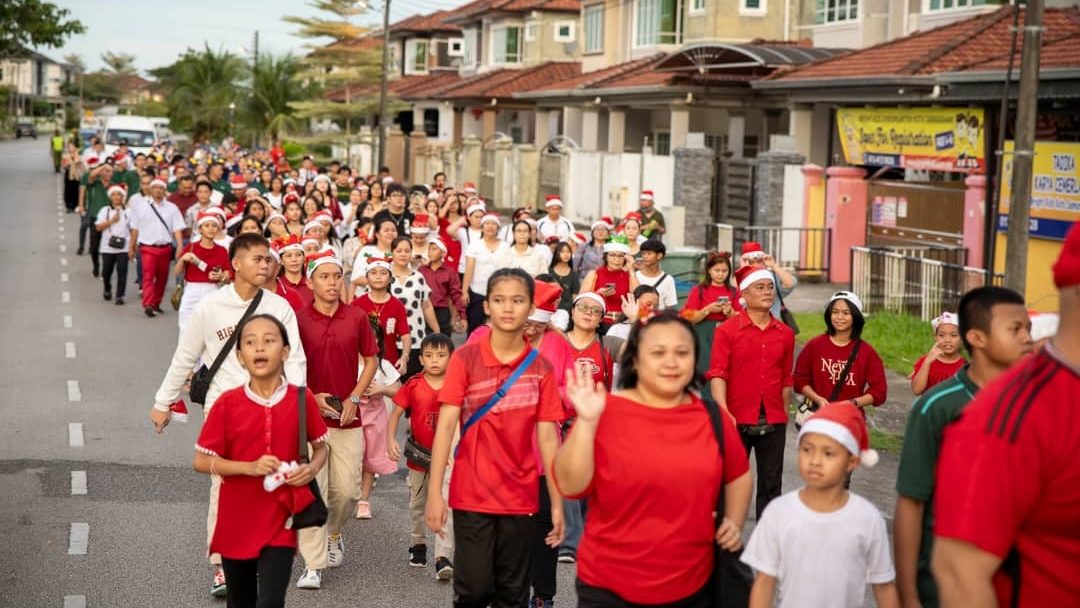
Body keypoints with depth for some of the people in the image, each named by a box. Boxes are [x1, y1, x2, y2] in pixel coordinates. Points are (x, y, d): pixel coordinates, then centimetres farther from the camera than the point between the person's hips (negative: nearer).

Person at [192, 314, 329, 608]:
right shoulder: (228, 403, -9)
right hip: (236, 521, 1)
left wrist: (311, 469, -14)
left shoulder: (302, 399, -7)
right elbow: (201, 461, -7)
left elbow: (320, 447, 8)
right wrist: (249, 467, -20)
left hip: (280, 520, -1)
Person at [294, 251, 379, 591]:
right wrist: (312, 397, -10)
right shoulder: (298, 320, -4)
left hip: (348, 418, 2)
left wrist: (354, 398, -3)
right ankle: (313, 565, 1)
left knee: (346, 490, 8)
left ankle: (333, 532, 39)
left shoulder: (357, 318, 1)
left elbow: (370, 361, 9)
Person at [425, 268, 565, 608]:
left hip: (520, 497, 2)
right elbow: (446, 424, -9)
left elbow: (547, 437, 2)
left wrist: (557, 503, 1)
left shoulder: (541, 368, 1)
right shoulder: (465, 358, -5)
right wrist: (434, 493, -14)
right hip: (472, 494, -2)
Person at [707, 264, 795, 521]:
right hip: (737, 420, -3)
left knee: (771, 485, 8)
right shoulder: (727, 330, -4)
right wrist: (724, 412, -22)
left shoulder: (785, 333, 6)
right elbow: (717, 374, -11)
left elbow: (786, 379, 14)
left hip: (773, 422, 3)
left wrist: (784, 415, 16)